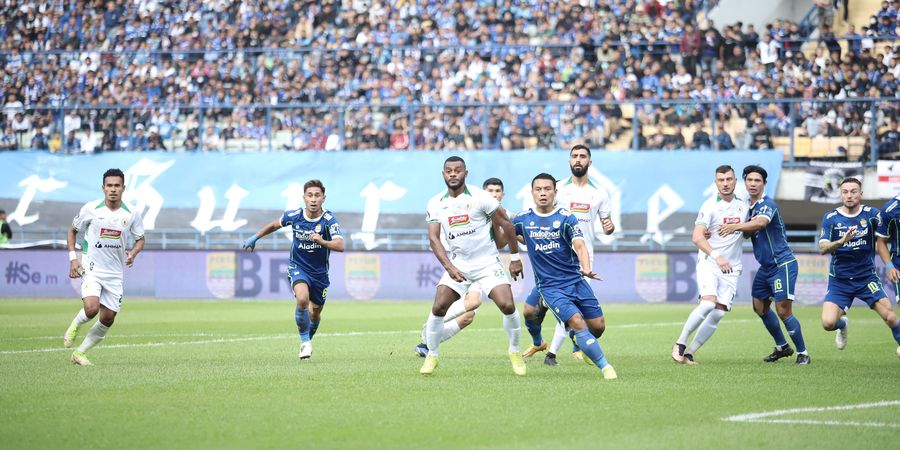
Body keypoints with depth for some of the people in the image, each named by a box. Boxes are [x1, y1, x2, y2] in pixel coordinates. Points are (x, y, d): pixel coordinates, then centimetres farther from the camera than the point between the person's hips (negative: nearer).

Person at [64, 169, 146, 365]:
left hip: (115, 273, 3)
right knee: (91, 309, -26)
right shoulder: (90, 209, -7)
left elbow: (140, 239, 11)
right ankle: (74, 325, 9)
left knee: (107, 319, 4)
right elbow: (72, 231, 7)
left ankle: (80, 353, 22)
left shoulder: (132, 213, -2)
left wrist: (133, 252, -12)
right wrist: (73, 258, -4)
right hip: (91, 268, -3)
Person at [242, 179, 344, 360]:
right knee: (302, 299, -29)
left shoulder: (329, 220, -18)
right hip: (298, 267, -1)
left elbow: (340, 245, -32)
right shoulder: (294, 216, -12)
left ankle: (308, 340, 45)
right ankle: (305, 341, -10)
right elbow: (275, 224, 10)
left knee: (315, 313, 13)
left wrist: (322, 241, -48)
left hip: (320, 272, 1)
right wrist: (255, 238, 16)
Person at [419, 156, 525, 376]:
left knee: (507, 306, -16)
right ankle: (431, 356, 8)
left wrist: (515, 257, -1)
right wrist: (449, 267, -21)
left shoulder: (480, 197, -11)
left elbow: (506, 224, -3)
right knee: (438, 308, -10)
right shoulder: (436, 204, -1)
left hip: (488, 262, -2)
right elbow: (433, 238, -7)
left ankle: (515, 353, 7)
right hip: (457, 264, 3)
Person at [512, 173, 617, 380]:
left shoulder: (566, 217, -5)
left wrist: (586, 269, -38)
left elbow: (579, 245, -20)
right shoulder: (523, 219, 1)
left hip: (575, 280, 1)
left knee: (598, 326, 2)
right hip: (549, 286, -1)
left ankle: (581, 341, 37)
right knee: (578, 322, -20)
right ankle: (605, 366, -15)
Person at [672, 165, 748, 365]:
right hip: (708, 263, -5)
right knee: (708, 303, -24)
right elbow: (697, 237, -18)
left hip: (731, 268, 5)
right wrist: (716, 256, -32)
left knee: (718, 313, -6)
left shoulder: (743, 205, 9)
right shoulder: (710, 206, -8)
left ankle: (689, 353, 2)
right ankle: (680, 344, -10)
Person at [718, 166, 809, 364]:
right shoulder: (748, 206, 10)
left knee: (783, 311, -12)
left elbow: (761, 222, -37)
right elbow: (748, 232, 12)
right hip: (765, 266, 9)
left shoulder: (767, 204, -16)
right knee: (760, 307, 13)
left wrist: (736, 227, -48)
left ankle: (802, 353, 1)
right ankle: (782, 347, 28)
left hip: (783, 264, -9)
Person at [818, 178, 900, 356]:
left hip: (867, 277, 0)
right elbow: (823, 248, -16)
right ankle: (842, 325, 25)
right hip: (839, 280, 0)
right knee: (828, 323, -13)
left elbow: (881, 241, 8)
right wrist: (842, 241, -34)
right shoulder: (831, 218, -7)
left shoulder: (872, 214, -4)